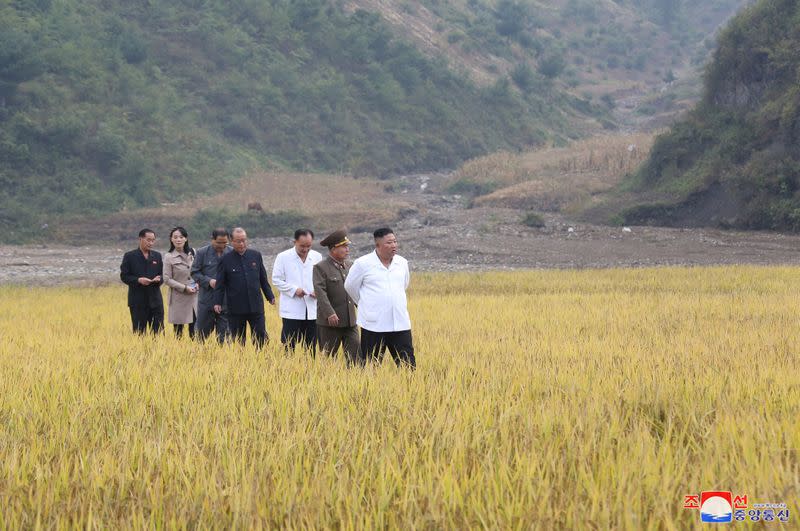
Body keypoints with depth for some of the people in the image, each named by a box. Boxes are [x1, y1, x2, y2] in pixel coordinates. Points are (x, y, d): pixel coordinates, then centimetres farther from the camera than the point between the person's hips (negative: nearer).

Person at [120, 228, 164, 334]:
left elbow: (162, 274, 15)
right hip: (137, 301, -3)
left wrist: (159, 279, -9)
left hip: (155, 300, 3)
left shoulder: (157, 256, 12)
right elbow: (124, 276, -3)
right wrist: (138, 280, -19)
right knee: (139, 332, 1)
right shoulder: (130, 256, 0)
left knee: (159, 331, 0)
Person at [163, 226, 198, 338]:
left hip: (194, 296, 3)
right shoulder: (169, 257, -6)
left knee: (194, 328, 0)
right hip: (178, 297, -3)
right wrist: (184, 288, -12)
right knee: (178, 329, 1)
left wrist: (197, 284, -3)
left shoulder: (192, 253, 5)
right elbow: (167, 279, -7)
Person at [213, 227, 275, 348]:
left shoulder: (256, 256, 7)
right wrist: (217, 302, -8)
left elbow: (263, 279, 15)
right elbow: (220, 284, 0)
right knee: (238, 342, 6)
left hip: (256, 306, 2)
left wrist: (270, 296, 14)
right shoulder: (226, 260, -1)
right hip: (236, 309, -2)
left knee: (261, 338, -1)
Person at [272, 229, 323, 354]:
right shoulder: (283, 257, -2)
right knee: (289, 346, -3)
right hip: (291, 311, -3)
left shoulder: (317, 257, 8)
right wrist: (294, 289, -14)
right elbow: (276, 280, -2)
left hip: (312, 310, 3)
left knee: (311, 348, 6)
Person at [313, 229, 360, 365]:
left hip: (350, 322, 6)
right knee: (327, 358, 4)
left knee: (356, 357, -1)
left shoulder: (348, 267, 14)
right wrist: (330, 313, -27)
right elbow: (320, 291, -18)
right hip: (330, 322, -6)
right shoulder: (321, 268, -7)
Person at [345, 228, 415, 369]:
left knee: (408, 364, 0)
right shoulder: (363, 264, -6)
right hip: (373, 325, -3)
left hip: (400, 324, 3)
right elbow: (350, 286, 8)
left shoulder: (402, 263, 7)